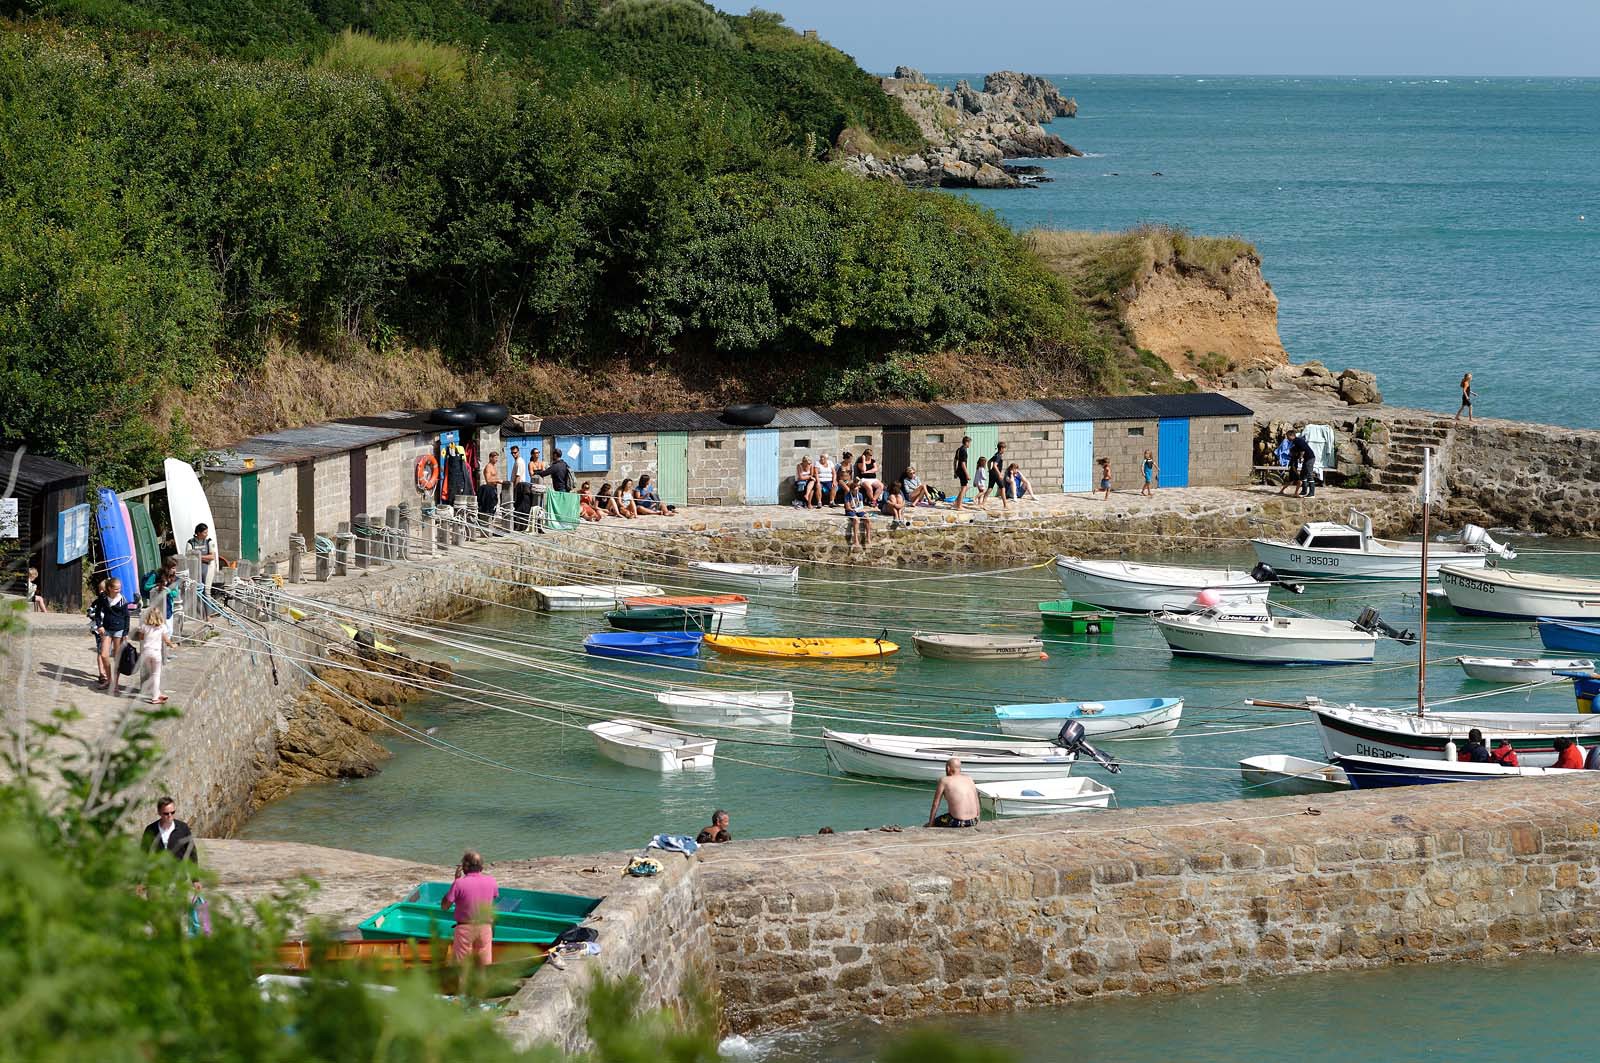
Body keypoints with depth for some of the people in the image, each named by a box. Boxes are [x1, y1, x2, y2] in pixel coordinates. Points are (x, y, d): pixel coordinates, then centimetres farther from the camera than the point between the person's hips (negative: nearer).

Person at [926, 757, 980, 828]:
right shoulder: (969, 779, 10)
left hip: (956, 822, -6)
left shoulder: (944, 781, -2)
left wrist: (930, 824, 7)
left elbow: (935, 805, 0)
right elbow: (976, 802, 13)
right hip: (973, 822, 6)